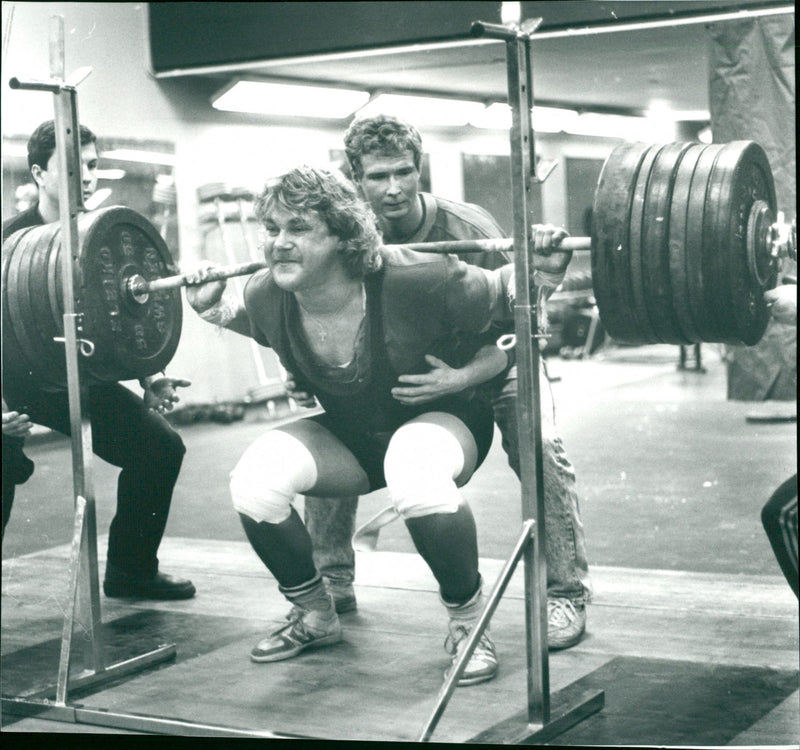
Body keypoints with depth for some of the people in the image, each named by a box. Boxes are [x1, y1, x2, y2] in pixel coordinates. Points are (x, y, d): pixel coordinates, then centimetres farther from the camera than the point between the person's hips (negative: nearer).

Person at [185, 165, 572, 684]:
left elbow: (500, 296, -15)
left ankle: (468, 622, -14)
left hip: (443, 417, -5)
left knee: (416, 474, -41)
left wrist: (543, 268, -32)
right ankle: (315, 617, 6)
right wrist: (213, 308, -3)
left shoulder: (412, 283, -31)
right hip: (350, 436, 5)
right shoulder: (269, 297, -16)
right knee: (254, 482, -21)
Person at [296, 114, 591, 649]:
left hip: (490, 361, -4)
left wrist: (458, 379, -51)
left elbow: (512, 336, -32)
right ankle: (331, 586, 9)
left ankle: (567, 594, -12)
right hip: (398, 366, 4)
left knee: (540, 449, -28)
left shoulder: (468, 232, -32)